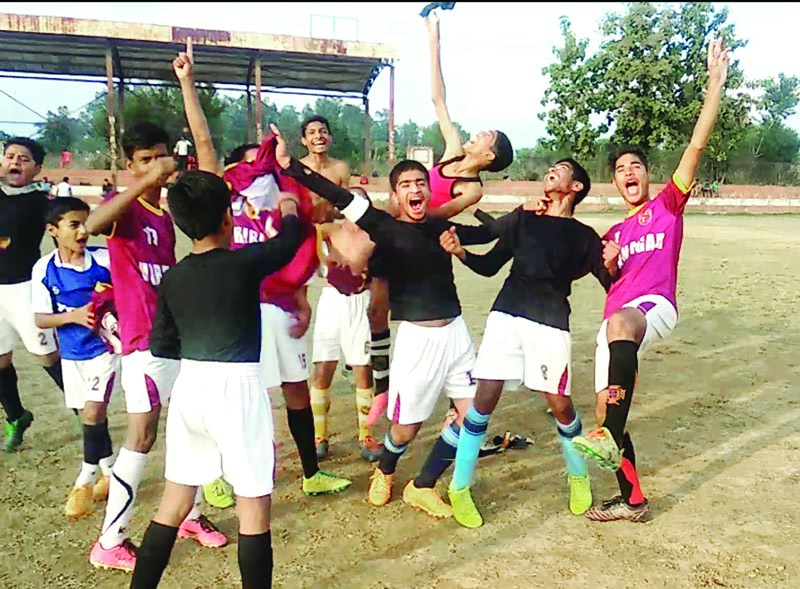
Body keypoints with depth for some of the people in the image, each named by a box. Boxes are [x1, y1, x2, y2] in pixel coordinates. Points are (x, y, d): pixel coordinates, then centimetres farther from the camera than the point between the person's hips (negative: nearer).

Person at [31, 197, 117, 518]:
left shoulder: (105, 258, -12)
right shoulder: (44, 269, -7)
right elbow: (40, 319, -6)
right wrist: (73, 315, -22)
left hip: (104, 346, -3)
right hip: (72, 353, 3)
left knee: (93, 412, -9)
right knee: (89, 414, 15)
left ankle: (86, 480, 13)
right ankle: (110, 473, 35)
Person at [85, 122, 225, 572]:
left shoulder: (166, 213, 13)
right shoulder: (123, 206, -9)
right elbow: (92, 225, -34)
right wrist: (145, 181, -36)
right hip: (144, 340, -7)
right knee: (142, 436, -4)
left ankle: (191, 515, 28)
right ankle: (110, 542, 10)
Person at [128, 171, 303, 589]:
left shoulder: (172, 278, 4)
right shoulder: (244, 262, -9)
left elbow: (161, 346, 10)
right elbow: (288, 242, 10)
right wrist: (289, 209, 30)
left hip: (190, 386, 6)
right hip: (236, 387, -5)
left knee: (175, 500, 19)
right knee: (254, 504, 7)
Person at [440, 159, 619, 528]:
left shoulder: (584, 236, 12)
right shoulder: (523, 218, 17)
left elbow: (612, 287, 7)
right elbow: (490, 265, 16)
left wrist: (610, 267, -15)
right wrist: (460, 252, -2)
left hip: (551, 324, -1)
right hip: (506, 316, 1)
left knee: (559, 404, -1)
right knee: (485, 397, -4)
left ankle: (579, 477, 30)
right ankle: (459, 488, 10)